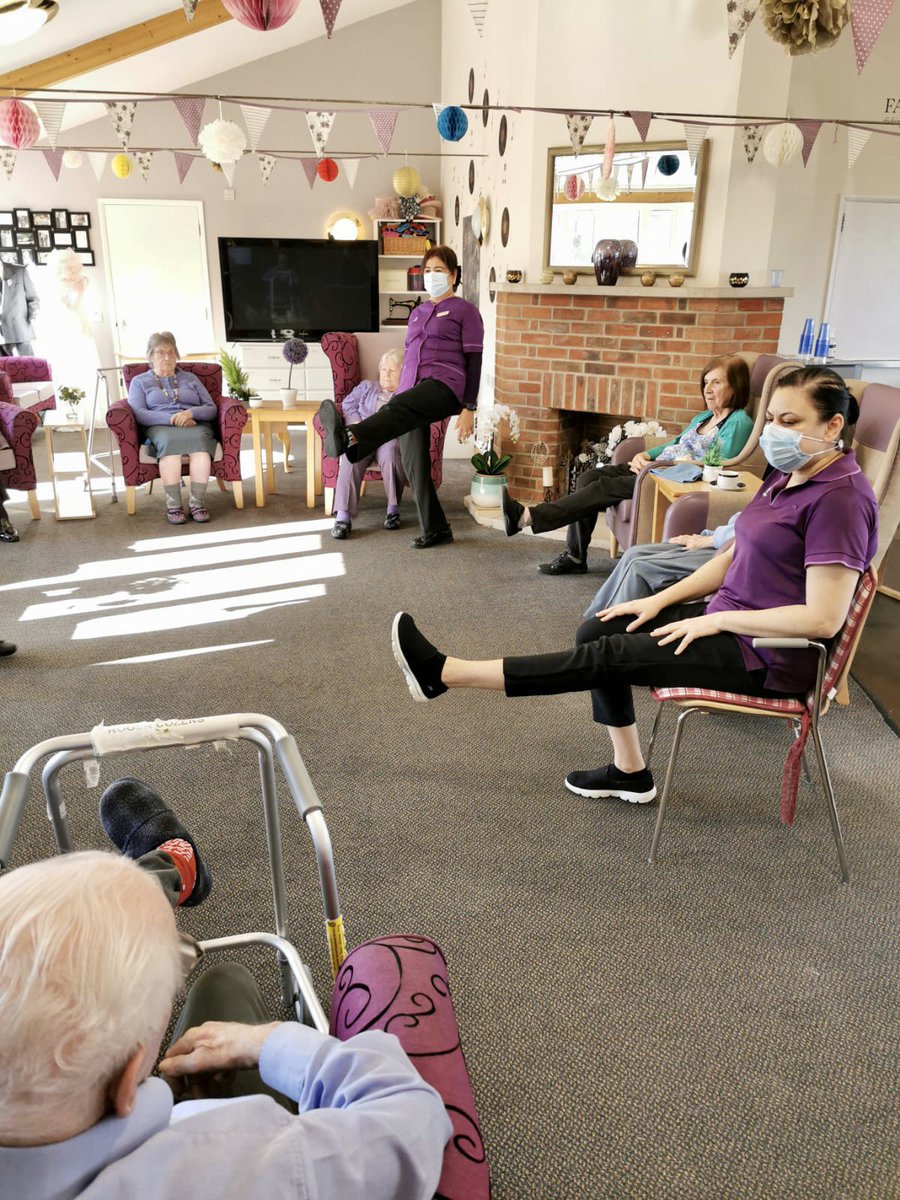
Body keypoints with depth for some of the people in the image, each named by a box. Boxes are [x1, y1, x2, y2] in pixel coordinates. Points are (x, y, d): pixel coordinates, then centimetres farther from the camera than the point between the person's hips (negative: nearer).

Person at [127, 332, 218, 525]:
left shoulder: (190, 378, 26)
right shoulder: (139, 381, 20)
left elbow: (211, 409, 15)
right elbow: (139, 413, 2)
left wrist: (191, 413, -9)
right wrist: (171, 419, -14)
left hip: (195, 425, 1)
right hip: (160, 427, -1)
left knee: (198, 439, -38)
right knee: (169, 441, -40)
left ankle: (197, 503, -41)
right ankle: (173, 505, -41)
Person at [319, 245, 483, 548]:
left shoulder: (465, 311, 6)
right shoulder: (417, 313, 26)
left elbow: (474, 361, -1)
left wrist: (469, 408, -10)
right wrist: (395, 397, 21)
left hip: (445, 386, -7)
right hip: (412, 393, 7)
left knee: (399, 408, -38)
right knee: (413, 463, 0)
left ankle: (351, 439, -67)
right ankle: (435, 529, 10)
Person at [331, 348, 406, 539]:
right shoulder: (367, 386, 31)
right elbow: (348, 405, 18)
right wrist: (357, 426, -3)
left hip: (391, 437, -1)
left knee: (389, 452, -39)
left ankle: (393, 509, -28)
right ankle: (343, 515, -44)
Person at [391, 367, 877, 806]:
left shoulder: (841, 497, -20)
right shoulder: (787, 476, 8)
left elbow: (823, 618, -25)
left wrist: (715, 619, -20)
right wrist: (660, 600, 3)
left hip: (768, 657, -9)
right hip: (733, 619, 9)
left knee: (607, 655, -14)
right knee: (598, 630, 3)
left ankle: (443, 673, -9)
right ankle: (629, 772, 12)